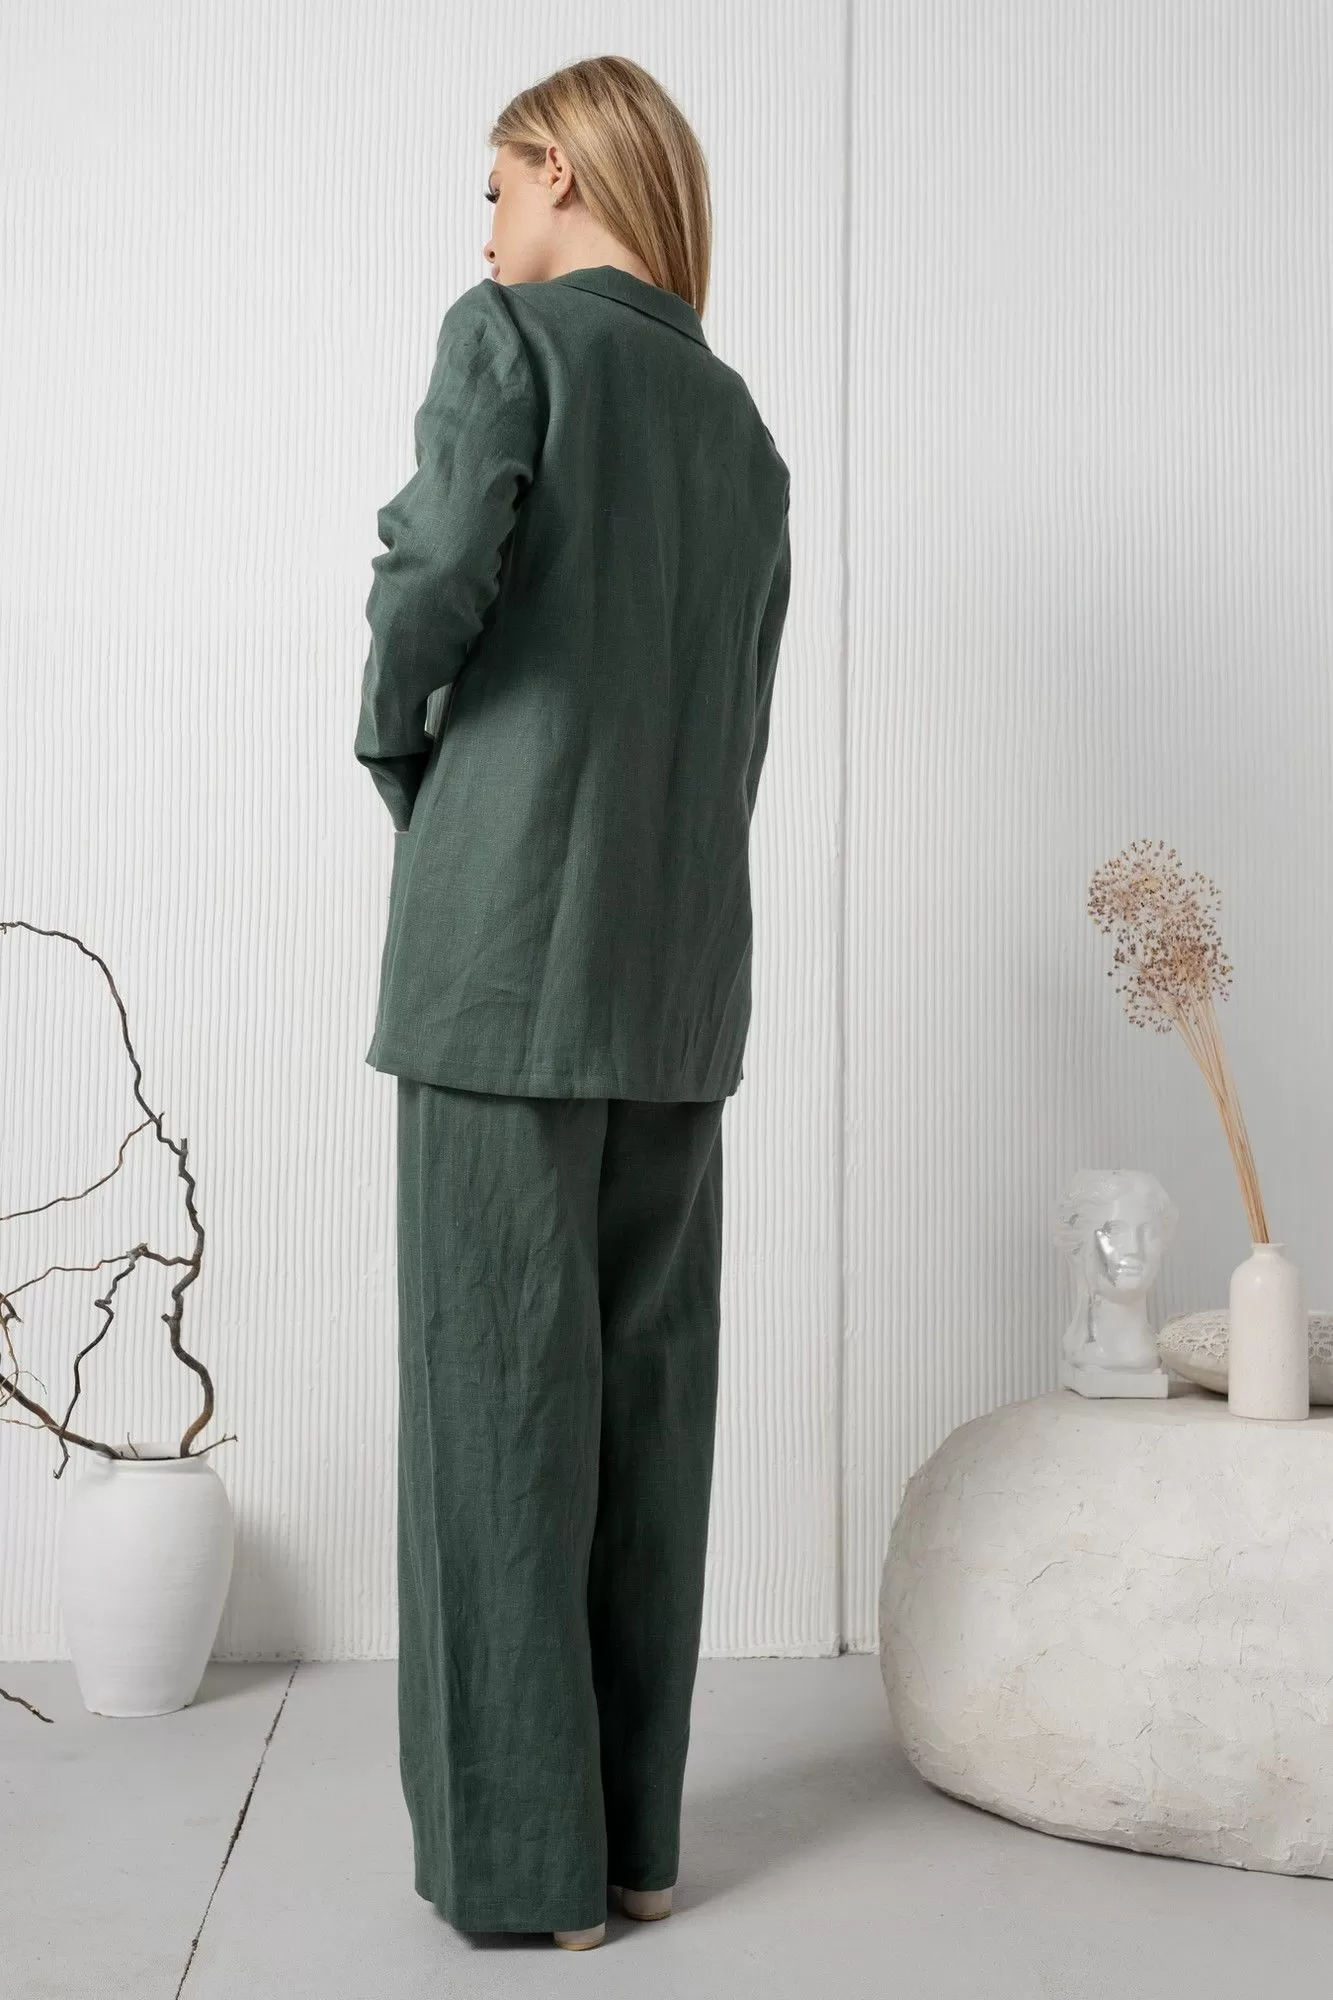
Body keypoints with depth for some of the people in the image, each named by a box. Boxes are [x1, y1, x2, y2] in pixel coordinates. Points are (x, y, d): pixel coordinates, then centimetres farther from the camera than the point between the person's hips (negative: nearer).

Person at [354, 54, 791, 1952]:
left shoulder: (509, 334, -1)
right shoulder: (743, 424, 18)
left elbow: (435, 576, -15)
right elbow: (742, 717, 16)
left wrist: (398, 755, 3)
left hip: (510, 940, -6)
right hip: (683, 961, 6)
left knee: (501, 1384, 0)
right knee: (649, 1384, 9)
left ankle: (523, 1853, 6)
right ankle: (637, 1830, 17)